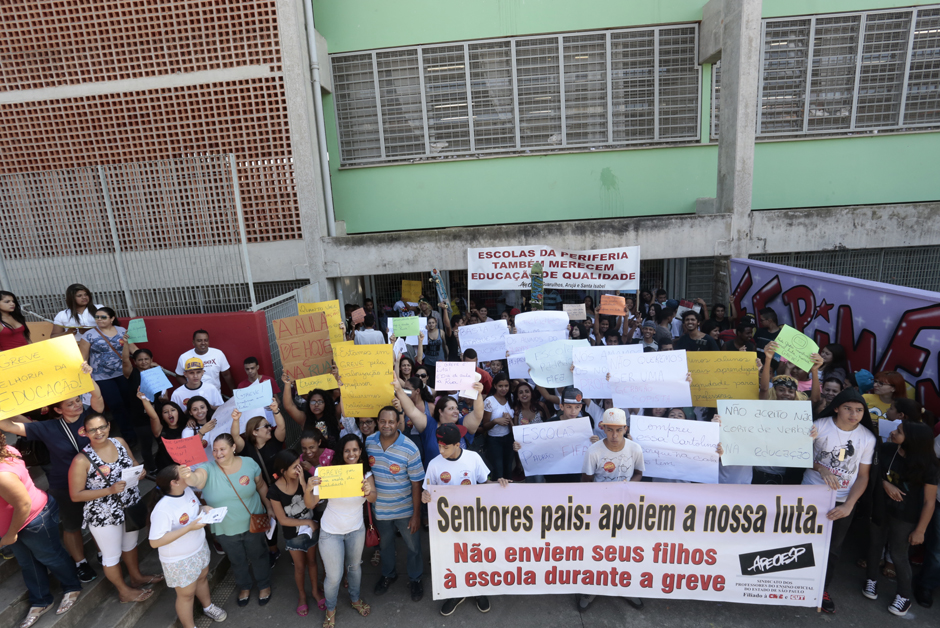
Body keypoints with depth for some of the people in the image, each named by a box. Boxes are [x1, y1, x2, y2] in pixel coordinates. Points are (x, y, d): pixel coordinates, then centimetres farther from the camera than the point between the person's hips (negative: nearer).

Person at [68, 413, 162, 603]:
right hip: (104, 516, -5)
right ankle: (125, 591, 39)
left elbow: (133, 463, 7)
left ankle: (137, 577, 50)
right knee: (112, 555, 16)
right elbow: (75, 495, -17)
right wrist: (110, 490, -27)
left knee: (130, 543, 27)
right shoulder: (82, 460, -23)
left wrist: (139, 471, -16)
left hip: (131, 506, 5)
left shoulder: (120, 442, -8)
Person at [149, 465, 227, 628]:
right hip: (179, 560, -7)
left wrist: (204, 509, -16)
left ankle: (208, 607, 57)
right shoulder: (163, 510, -35)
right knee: (186, 594, 16)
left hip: (200, 547, 7)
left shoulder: (187, 490, -11)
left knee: (202, 578, 30)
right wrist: (189, 527, -36)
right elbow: (155, 542, -32)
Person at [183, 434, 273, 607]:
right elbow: (195, 479, -43)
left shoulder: (249, 463, -15)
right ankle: (244, 587, 52)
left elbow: (261, 486, -1)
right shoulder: (208, 470, -19)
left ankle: (264, 585, 48)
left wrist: (269, 508, 2)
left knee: (258, 555, 20)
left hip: (252, 523, 0)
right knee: (237, 560, 23)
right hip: (225, 528, 0)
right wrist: (187, 476, -66)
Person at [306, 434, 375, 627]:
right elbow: (310, 504, -23)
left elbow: (373, 499, -29)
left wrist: (368, 492, -53)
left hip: (356, 529, 3)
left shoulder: (366, 473, -12)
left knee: (354, 567, 22)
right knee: (334, 576, 7)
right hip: (331, 532, -3)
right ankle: (330, 609, 37)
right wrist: (308, 489, -45)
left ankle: (355, 599, 50)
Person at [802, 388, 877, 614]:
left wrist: (848, 506, -14)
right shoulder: (819, 426, -13)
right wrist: (822, 469, -23)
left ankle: (822, 589, 37)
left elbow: (863, 476, -4)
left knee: (832, 547, 15)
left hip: (843, 501, 2)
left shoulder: (868, 438, -8)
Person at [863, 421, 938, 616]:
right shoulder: (886, 449, -11)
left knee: (898, 554, 7)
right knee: (875, 544, 17)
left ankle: (905, 595, 29)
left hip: (905, 516, -3)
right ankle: (872, 579, 39)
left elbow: (929, 502, -12)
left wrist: (920, 530, -10)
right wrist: (885, 484, -17)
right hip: (879, 507, 3)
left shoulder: (926, 466, -19)